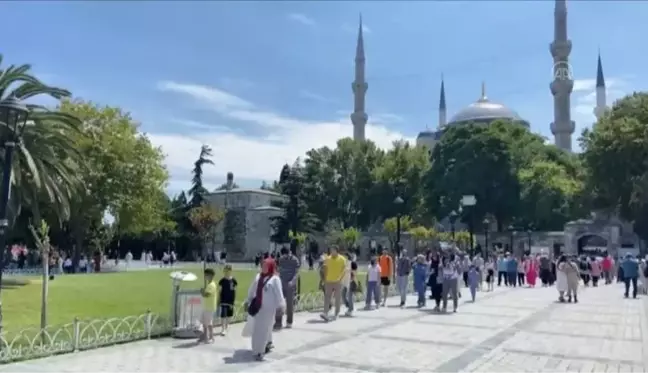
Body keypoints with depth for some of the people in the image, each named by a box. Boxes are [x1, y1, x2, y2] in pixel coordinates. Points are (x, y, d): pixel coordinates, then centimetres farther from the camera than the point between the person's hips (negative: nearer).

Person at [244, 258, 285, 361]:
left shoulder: (275, 279, -9)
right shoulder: (258, 276, 9)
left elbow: (278, 294, -12)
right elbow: (251, 290, 16)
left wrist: (281, 306, -15)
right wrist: (248, 301, 19)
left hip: (268, 308, -6)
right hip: (257, 306, 6)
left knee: (262, 329, -3)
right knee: (256, 328, 15)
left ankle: (259, 351, 5)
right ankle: (268, 343, 37)